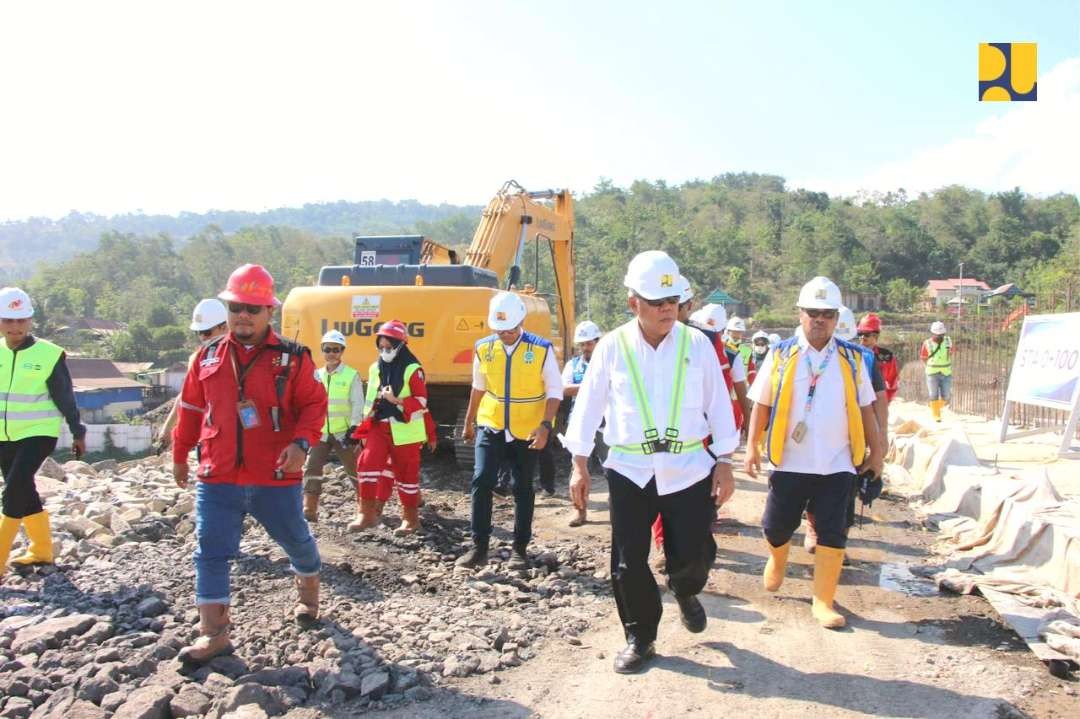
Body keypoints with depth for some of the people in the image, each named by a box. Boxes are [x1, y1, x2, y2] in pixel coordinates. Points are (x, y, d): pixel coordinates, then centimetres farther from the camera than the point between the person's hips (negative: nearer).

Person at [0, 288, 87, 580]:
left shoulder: (49, 354, -8)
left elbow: (65, 397, -3)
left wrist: (77, 433, 1)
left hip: (38, 433, -5)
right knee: (25, 492, 13)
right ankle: (42, 550, 29)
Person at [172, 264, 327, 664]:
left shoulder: (292, 358, -5)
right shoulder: (208, 357, 5)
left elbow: (314, 405, -5)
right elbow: (190, 409, 14)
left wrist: (301, 442, -21)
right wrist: (180, 455, 19)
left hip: (277, 478, -2)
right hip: (217, 479, 2)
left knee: (296, 540, 16)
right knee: (210, 552, -1)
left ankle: (308, 593, 44)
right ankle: (214, 633, 9)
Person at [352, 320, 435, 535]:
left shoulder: (413, 370, -8)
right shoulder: (375, 368, 10)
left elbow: (421, 402, -10)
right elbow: (370, 400, 16)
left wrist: (397, 400, -23)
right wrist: (366, 427, 14)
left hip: (405, 431, -4)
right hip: (380, 427, 5)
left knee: (406, 473, 4)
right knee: (367, 462, -13)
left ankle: (411, 518, 18)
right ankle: (368, 513, -5)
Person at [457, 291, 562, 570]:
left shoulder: (542, 349, -12)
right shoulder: (483, 348, -2)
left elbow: (554, 391, -8)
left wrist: (545, 425, -18)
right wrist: (468, 422, 17)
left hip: (527, 432, -2)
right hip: (491, 427, 2)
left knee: (522, 489, 8)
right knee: (481, 481, -9)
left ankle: (520, 548, 21)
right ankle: (479, 546, 2)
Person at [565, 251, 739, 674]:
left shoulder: (697, 344, -1)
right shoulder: (612, 347, -3)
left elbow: (718, 405, 3)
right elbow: (588, 405, 1)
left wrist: (724, 462, 1)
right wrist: (580, 464, -1)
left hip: (689, 468, 0)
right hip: (629, 469, 0)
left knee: (693, 553, 3)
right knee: (628, 560, 4)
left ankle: (685, 591, 40)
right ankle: (639, 637, 25)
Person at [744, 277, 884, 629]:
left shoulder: (852, 358, 3)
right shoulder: (781, 355, -1)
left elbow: (865, 409, 10)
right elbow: (761, 404, 2)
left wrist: (876, 450, 11)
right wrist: (753, 447, -2)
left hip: (836, 465, 1)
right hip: (790, 463, -1)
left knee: (832, 534, 2)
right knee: (776, 526, 9)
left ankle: (823, 601, 15)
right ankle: (777, 560, 42)